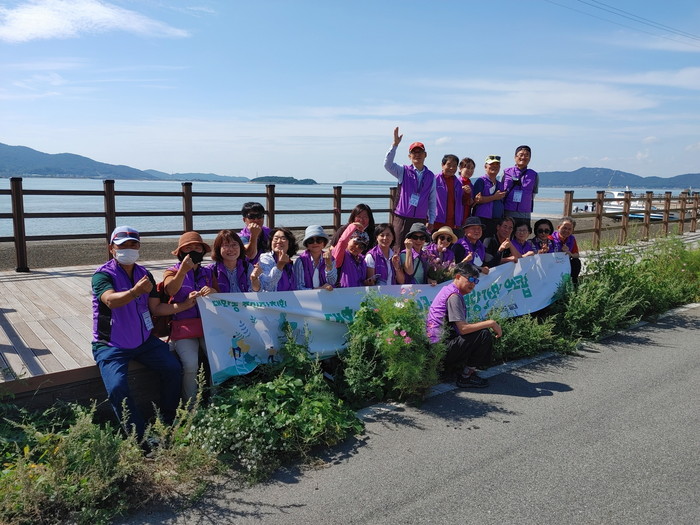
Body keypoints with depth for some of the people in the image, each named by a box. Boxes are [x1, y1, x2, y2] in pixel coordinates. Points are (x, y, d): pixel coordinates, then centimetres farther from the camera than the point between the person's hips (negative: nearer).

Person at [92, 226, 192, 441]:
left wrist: (183, 305, -9)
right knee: (117, 387, -25)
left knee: (173, 368, -12)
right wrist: (135, 291, -50)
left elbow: (156, 308, 6)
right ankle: (140, 437, -12)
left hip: (144, 341, 5)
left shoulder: (145, 275, 8)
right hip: (111, 345, -5)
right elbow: (111, 300, -31)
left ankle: (167, 423, 3)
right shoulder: (103, 274, -11)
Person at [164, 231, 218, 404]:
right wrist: (182, 270, -35)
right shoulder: (172, 272, 8)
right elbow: (171, 290, -16)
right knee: (191, 364, -27)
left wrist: (214, 292, -12)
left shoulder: (208, 272, 18)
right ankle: (191, 405, -5)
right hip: (183, 328, -2)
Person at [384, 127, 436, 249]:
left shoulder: (430, 176, 8)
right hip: (402, 219, -2)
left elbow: (432, 201, 10)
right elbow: (387, 164, -15)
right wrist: (395, 144, -22)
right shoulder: (403, 172, 3)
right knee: (398, 249, -4)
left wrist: (431, 221, 9)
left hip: (420, 220, 2)